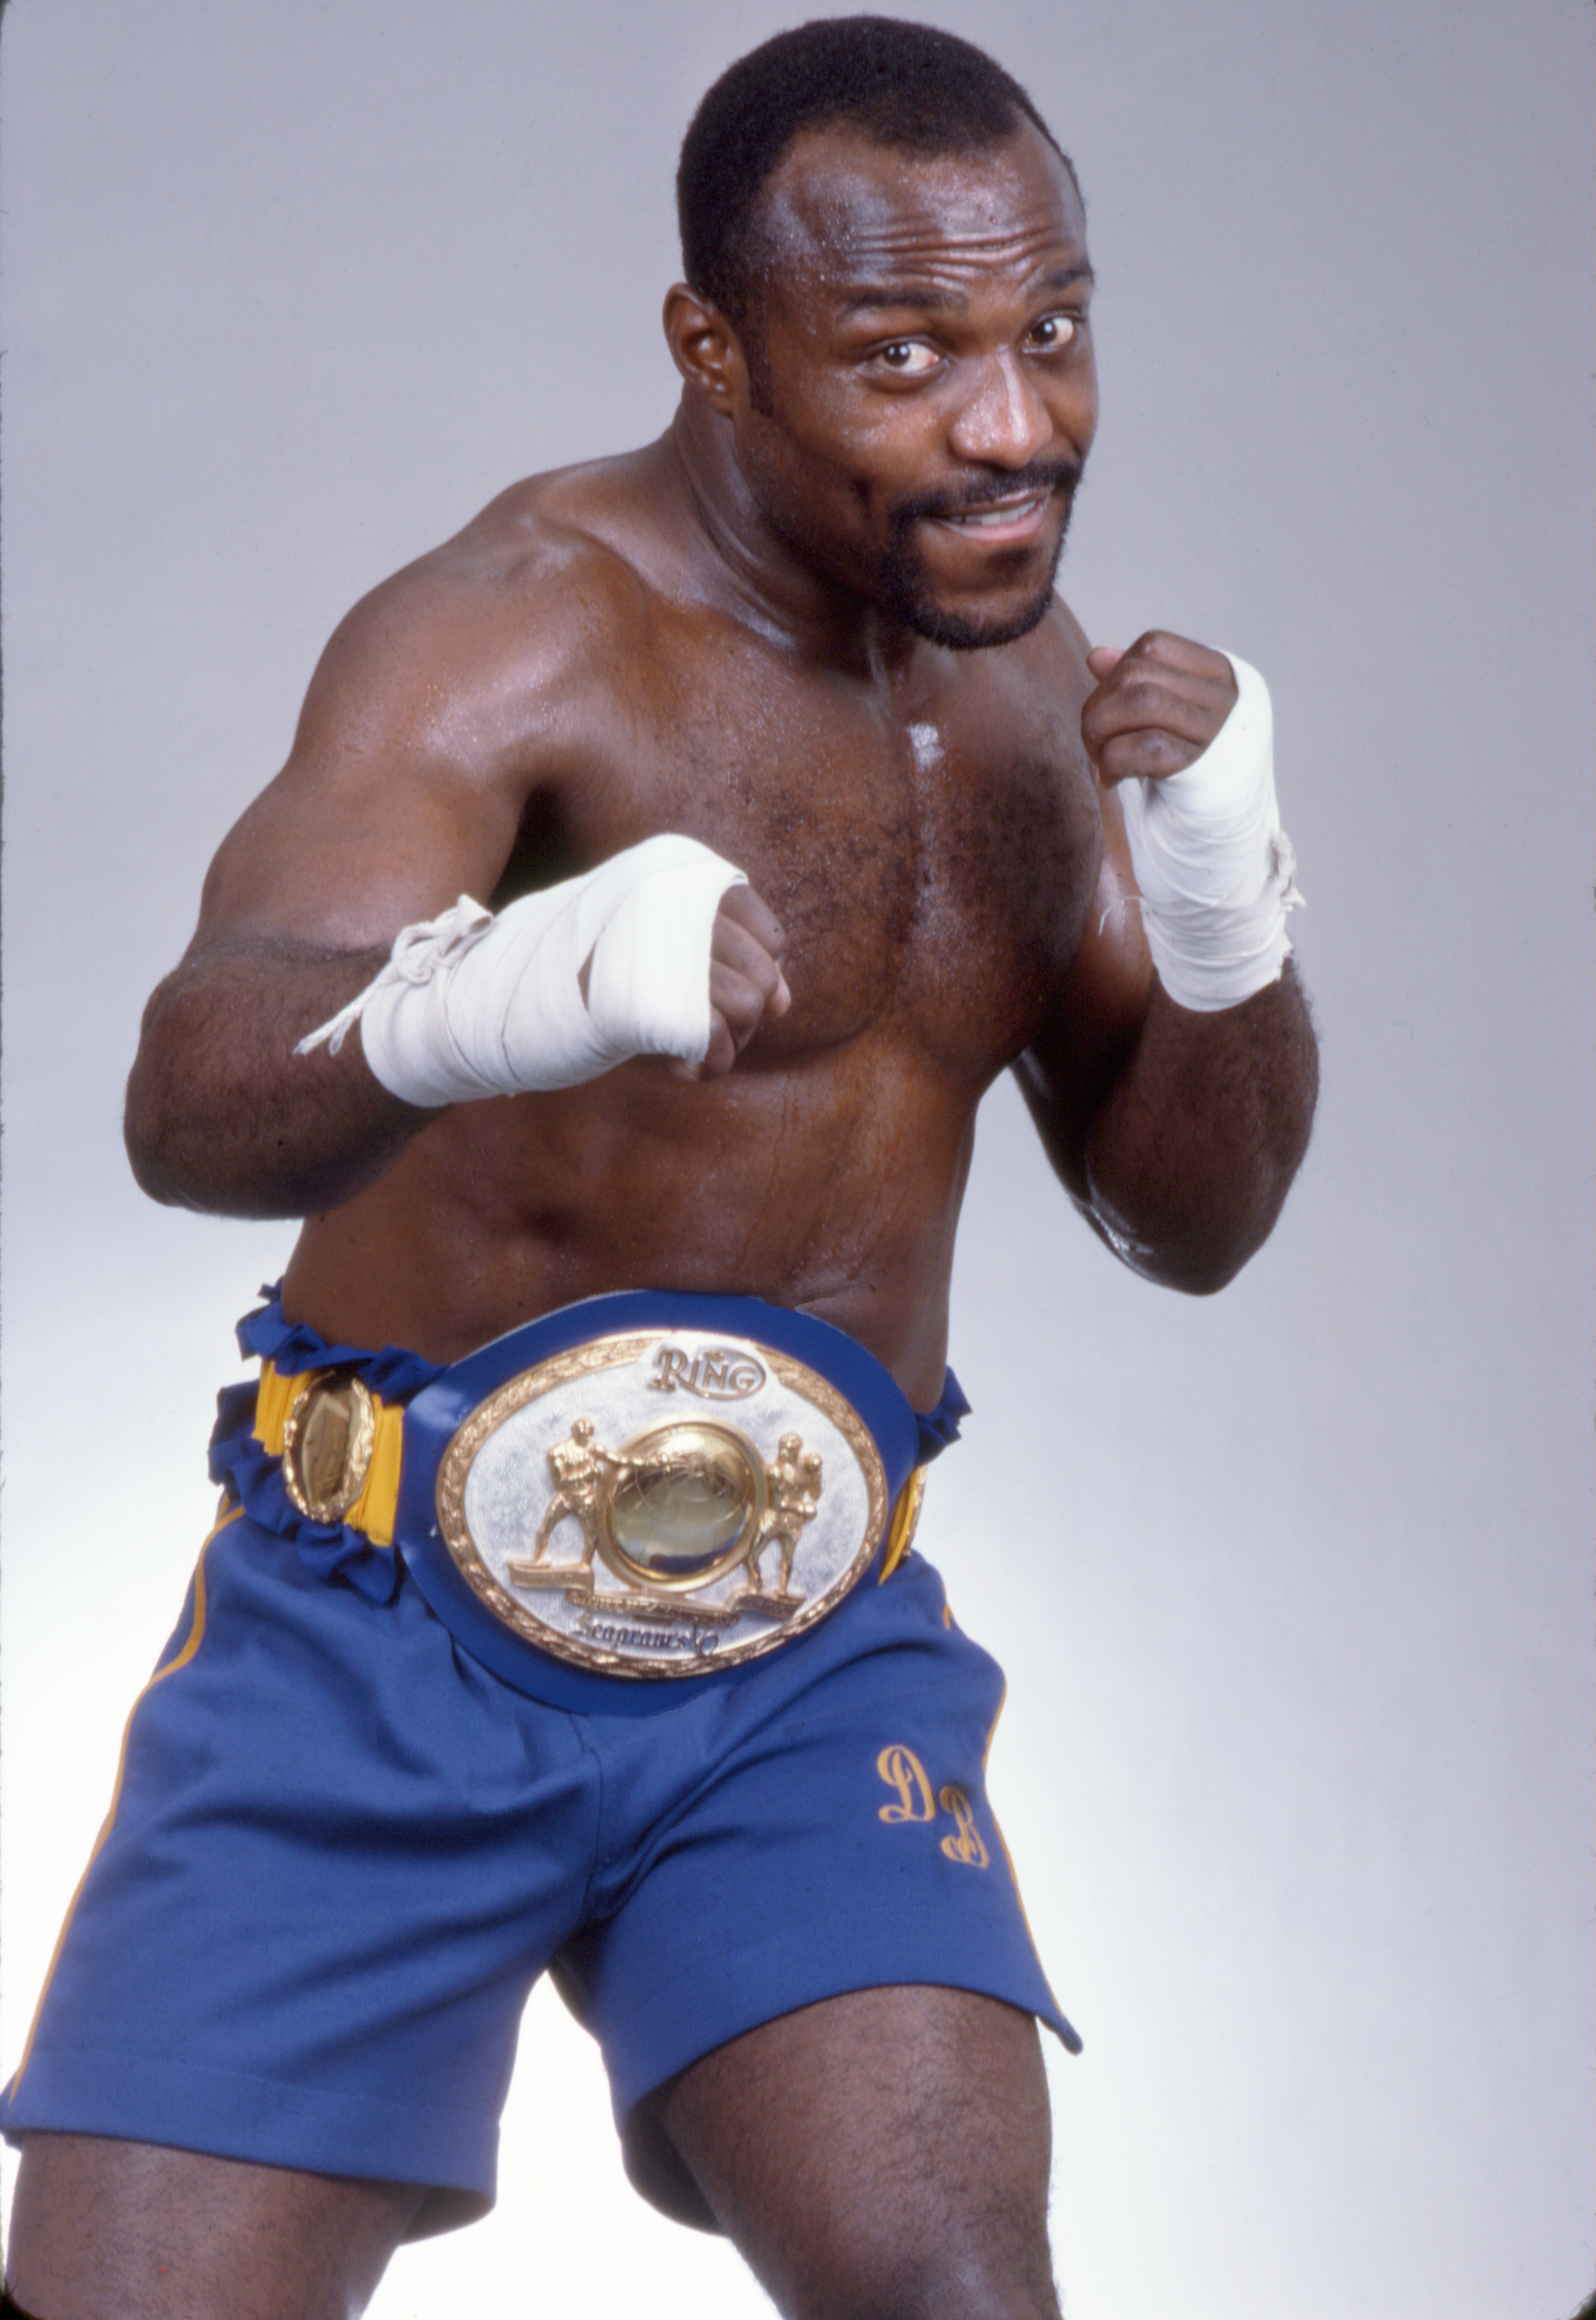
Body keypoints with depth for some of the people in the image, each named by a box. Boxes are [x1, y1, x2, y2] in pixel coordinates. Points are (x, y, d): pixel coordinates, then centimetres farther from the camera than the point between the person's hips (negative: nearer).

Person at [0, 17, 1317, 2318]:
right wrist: (481, 1000, -55)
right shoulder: (520, 634, -16)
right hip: (387, 1634, -4)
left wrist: (1223, 917, -10)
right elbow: (191, 1102, -33)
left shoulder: (1033, 678, 6)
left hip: (809, 1657, 4)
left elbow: (1190, 1222, 10)